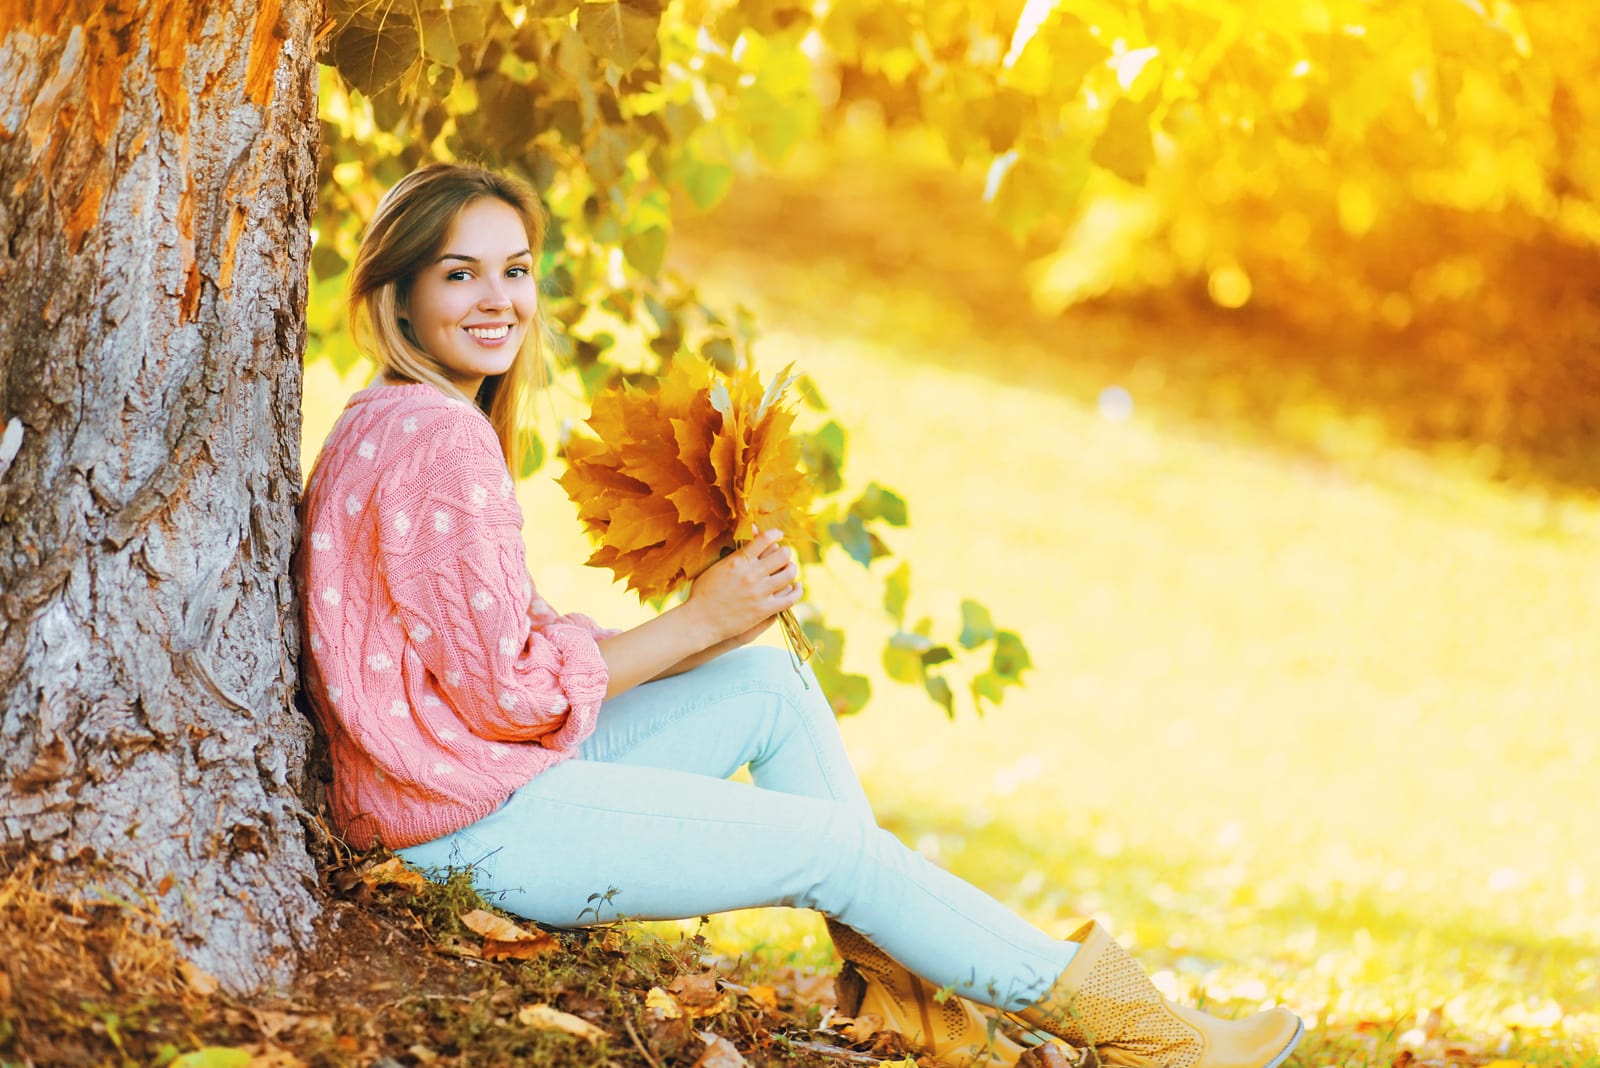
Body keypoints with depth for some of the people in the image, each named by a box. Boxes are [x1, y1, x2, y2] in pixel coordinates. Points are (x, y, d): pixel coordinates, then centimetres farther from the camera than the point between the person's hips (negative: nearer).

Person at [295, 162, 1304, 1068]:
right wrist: (698, 623, -9)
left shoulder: (392, 426, 13)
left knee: (770, 679, 11)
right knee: (835, 843, -4)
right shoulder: (435, 441, -19)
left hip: (494, 777, 9)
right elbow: (506, 690, -20)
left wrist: (716, 625, 1)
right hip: (479, 826, -9)